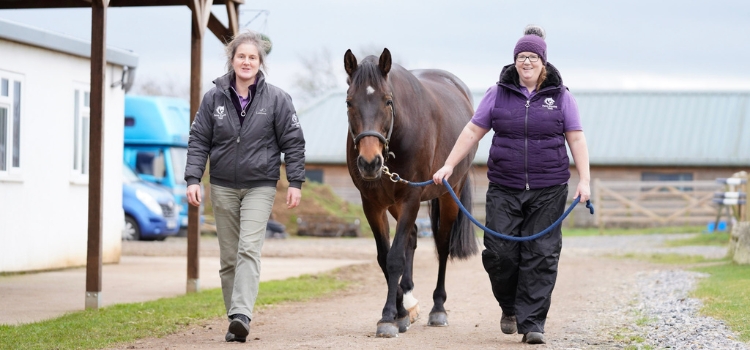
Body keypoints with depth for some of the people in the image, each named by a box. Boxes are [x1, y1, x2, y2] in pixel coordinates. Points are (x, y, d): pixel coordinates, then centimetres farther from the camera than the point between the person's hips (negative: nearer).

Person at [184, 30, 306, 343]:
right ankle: (235, 322, 12)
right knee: (228, 256, 6)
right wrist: (193, 179, -8)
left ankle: (242, 314, -27)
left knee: (249, 249, -17)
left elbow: (293, 142, 0)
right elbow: (198, 141, 2)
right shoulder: (214, 98, 1)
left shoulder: (276, 99, -3)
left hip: (259, 186, -3)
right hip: (223, 186, 3)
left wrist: (295, 183, -5)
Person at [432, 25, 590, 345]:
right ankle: (510, 307, 23)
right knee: (499, 251, -4)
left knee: (541, 254, -4)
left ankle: (532, 323, 1)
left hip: (548, 191, -1)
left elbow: (576, 139, 2)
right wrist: (448, 166, 1)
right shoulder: (498, 94, 5)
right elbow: (472, 132, 7)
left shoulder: (560, 97, 3)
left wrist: (584, 180, -7)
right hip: (504, 189, 1)